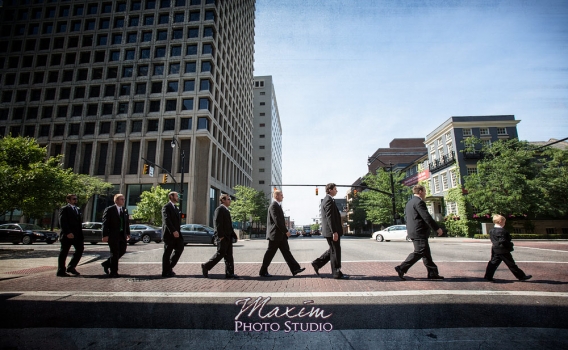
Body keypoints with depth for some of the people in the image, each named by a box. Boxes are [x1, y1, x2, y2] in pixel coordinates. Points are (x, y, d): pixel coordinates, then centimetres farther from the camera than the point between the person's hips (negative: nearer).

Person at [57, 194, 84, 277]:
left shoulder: (77, 209, 18)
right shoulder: (64, 209, -5)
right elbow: (62, 222, -15)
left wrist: (81, 235, 11)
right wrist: (68, 233, -24)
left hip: (77, 235, 7)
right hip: (68, 235, -7)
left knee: (80, 249, 6)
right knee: (64, 252, 3)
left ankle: (71, 267, 21)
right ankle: (61, 271, 12)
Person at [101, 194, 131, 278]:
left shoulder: (125, 210, 12)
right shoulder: (109, 210, -5)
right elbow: (105, 223, -9)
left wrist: (128, 233, 11)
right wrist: (105, 235, -14)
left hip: (122, 234, 6)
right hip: (113, 235, -6)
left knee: (122, 251, 7)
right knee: (115, 253, -1)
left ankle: (107, 264, 28)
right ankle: (113, 272, 11)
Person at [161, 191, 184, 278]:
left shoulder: (176, 208, 20)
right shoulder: (166, 207, -8)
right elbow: (166, 220, -19)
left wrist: (178, 231, 6)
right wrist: (173, 231, -26)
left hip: (176, 233, 8)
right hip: (169, 234, -8)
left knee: (180, 249, 2)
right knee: (167, 253, 1)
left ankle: (169, 267, 16)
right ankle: (165, 272, 12)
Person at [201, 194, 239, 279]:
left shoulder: (226, 210, 20)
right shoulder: (220, 209, -9)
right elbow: (217, 223, -17)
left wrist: (233, 234, 14)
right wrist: (220, 235, -22)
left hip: (228, 236, 9)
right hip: (222, 237, -9)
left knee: (229, 255, 8)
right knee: (220, 253, -5)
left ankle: (229, 273, 11)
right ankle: (206, 266, 10)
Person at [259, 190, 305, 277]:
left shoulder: (278, 205, 16)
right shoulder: (273, 206, -15)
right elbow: (277, 220, -22)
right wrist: (286, 231, -20)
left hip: (281, 234, 10)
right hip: (275, 234, -10)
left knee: (286, 251, 6)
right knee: (270, 253, 0)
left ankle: (295, 269, 6)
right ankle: (263, 272, 12)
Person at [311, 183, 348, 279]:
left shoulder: (325, 200, 17)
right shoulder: (329, 200, -16)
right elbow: (330, 217, -22)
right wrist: (334, 232, -24)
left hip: (329, 231, 10)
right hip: (332, 231, -10)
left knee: (333, 250, 19)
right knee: (335, 252, 0)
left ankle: (317, 263, 19)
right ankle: (337, 273, 11)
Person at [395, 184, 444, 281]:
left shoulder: (409, 203, 17)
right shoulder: (419, 202, -13)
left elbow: (406, 215, 20)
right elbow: (427, 217, -18)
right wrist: (437, 228, -12)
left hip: (413, 232, 10)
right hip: (419, 232, -10)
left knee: (426, 253, 14)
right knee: (419, 252, -8)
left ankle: (433, 273, 19)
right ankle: (402, 268, -9)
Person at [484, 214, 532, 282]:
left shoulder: (491, 231, 9)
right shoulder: (502, 231, -17)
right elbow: (503, 241, -23)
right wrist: (510, 244, -9)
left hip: (496, 251, 8)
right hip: (503, 251, -8)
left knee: (493, 263, 8)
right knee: (511, 264, 5)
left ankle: (488, 276, 8)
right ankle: (521, 276, 20)